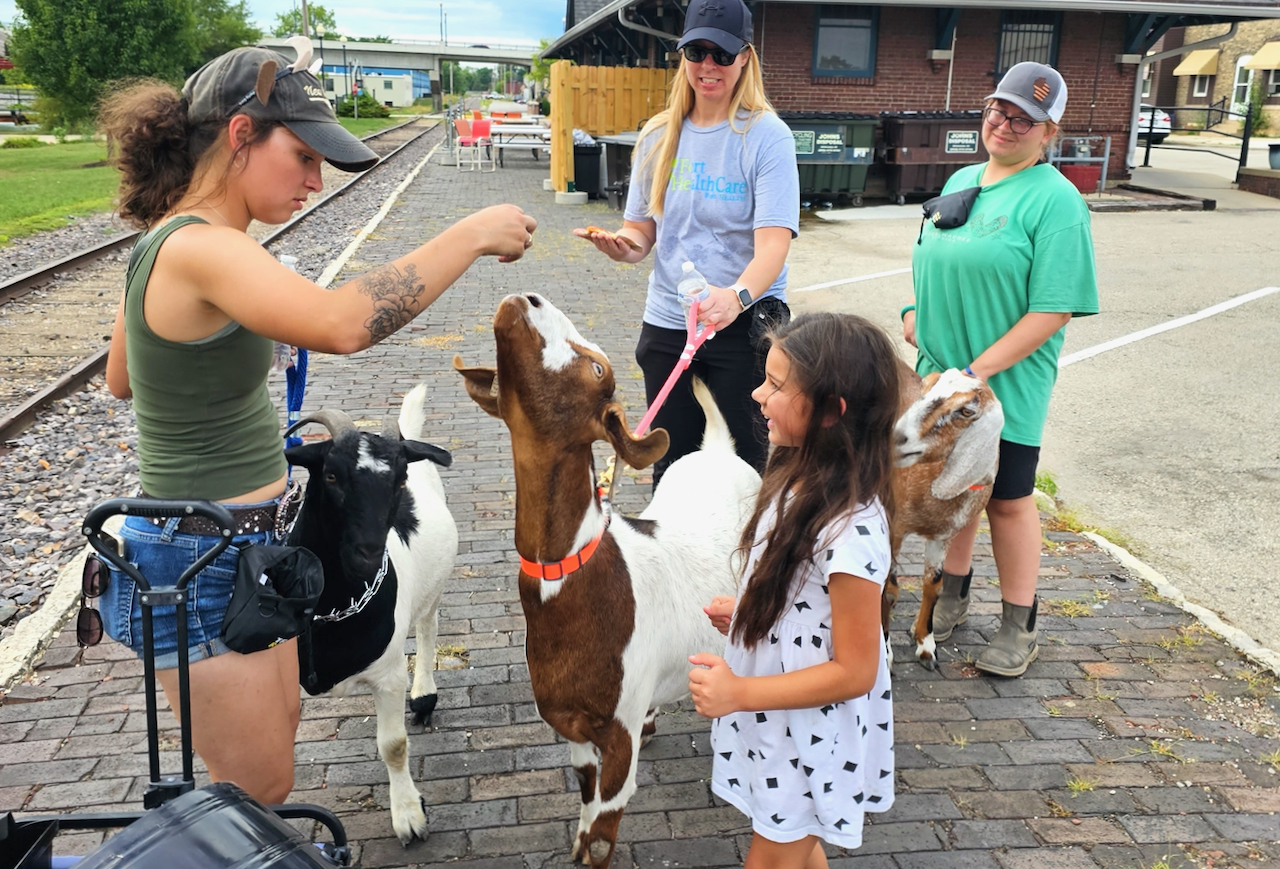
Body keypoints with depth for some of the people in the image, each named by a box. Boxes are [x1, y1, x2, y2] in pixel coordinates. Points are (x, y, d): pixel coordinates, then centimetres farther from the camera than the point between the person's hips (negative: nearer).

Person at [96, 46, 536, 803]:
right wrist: (471, 236, -34)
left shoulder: (170, 241, 4)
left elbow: (122, 378, 17)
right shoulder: (201, 249, -26)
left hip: (250, 546, 10)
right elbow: (344, 323, -44)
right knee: (263, 791, 9)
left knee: (269, 749, 25)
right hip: (199, 569, -10)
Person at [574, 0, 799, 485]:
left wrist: (738, 296, -39)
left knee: (751, 462, 2)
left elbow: (774, 240, -20)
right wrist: (623, 245, -14)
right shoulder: (659, 136, 6)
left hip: (743, 326, -4)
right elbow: (642, 231, 10)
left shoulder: (767, 135, -8)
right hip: (666, 322, 4)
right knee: (671, 464, 13)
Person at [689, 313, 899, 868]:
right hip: (776, 722, 8)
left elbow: (854, 671, -26)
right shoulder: (799, 477, -7)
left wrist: (739, 692, -26)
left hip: (809, 741, -8)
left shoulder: (851, 531, -34)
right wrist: (746, 611, 8)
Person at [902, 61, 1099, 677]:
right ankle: (951, 596, 35)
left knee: (1008, 501, 6)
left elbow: (1053, 311, -18)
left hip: (1009, 385, -6)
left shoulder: (1056, 200, -12)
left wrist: (980, 370, -20)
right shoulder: (961, 181, 10)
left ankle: (1019, 626, 22)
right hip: (940, 374, 6)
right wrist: (916, 314, 3)